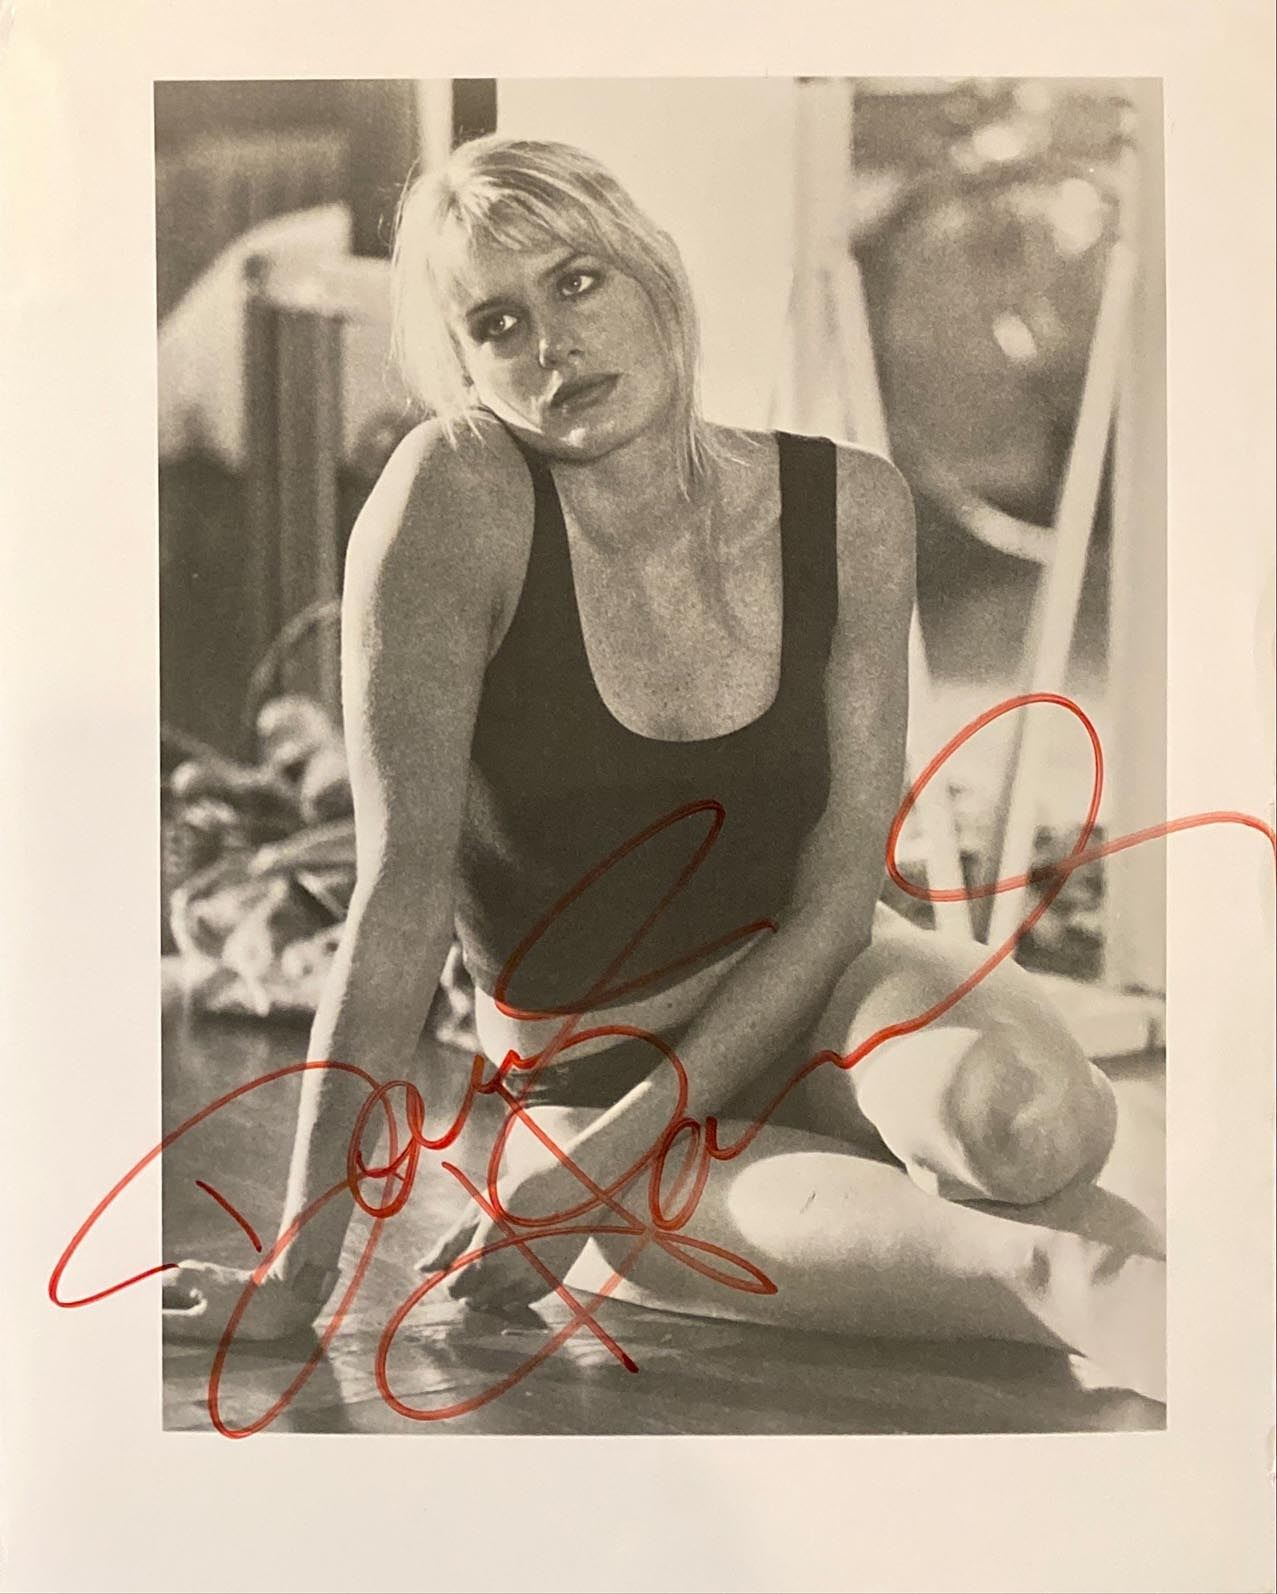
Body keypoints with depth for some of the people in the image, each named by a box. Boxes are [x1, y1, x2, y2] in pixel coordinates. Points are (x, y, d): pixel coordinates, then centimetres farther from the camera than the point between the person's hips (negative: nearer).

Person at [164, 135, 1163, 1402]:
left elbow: (836, 899, -12)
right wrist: (296, 1270, -21)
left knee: (1028, 1118, -30)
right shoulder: (454, 494, -22)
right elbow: (405, 893, -23)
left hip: (802, 994, 4)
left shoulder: (848, 508, -11)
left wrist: (603, 1163, -18)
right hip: (593, 1081, -3)